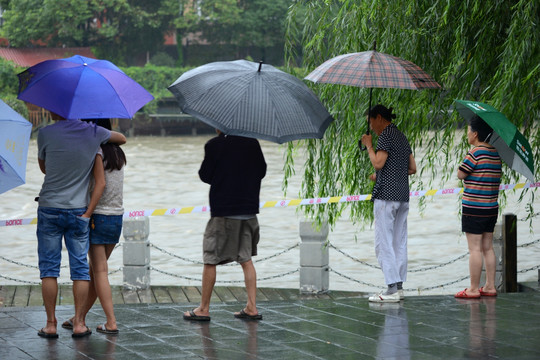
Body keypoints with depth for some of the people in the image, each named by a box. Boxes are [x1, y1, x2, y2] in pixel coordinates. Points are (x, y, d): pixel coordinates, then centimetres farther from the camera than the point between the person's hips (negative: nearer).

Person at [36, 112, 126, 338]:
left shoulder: (46, 134, -8)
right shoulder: (93, 133, -1)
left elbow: (43, 167, 8)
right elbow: (122, 139, 20)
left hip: (49, 209, -2)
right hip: (78, 211, 2)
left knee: (48, 268, 4)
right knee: (80, 267, 7)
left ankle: (51, 323, 3)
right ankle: (78, 322, 5)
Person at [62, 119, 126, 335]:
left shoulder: (95, 151, -10)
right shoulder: (117, 153, 12)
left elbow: (101, 183, -18)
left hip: (99, 216, -7)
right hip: (117, 217, 7)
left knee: (99, 271, -3)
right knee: (96, 270, 13)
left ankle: (111, 323, -7)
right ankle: (80, 318, 22)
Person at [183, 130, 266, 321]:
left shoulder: (214, 145, -10)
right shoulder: (252, 143, 3)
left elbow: (204, 175, -4)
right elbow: (262, 171, 13)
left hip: (223, 209, -5)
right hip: (249, 208, 5)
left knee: (210, 259, 4)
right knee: (246, 259, 13)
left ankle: (204, 309, 7)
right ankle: (251, 307, 8)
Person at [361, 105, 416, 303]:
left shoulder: (386, 135, -9)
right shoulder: (402, 137, 18)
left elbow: (378, 163, -19)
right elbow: (412, 168, 19)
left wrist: (368, 145, -4)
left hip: (386, 194, -9)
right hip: (403, 195, 9)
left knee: (383, 242, -8)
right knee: (399, 241, 10)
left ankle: (392, 289, -12)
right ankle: (399, 286, 11)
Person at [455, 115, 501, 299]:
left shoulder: (476, 152, -15)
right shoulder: (496, 153, 8)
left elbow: (461, 174, -9)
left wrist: (466, 160, 5)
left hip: (474, 208, -8)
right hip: (492, 207, 8)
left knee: (475, 249, -4)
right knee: (487, 247, 13)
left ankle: (473, 289, -1)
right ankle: (490, 287, 16)